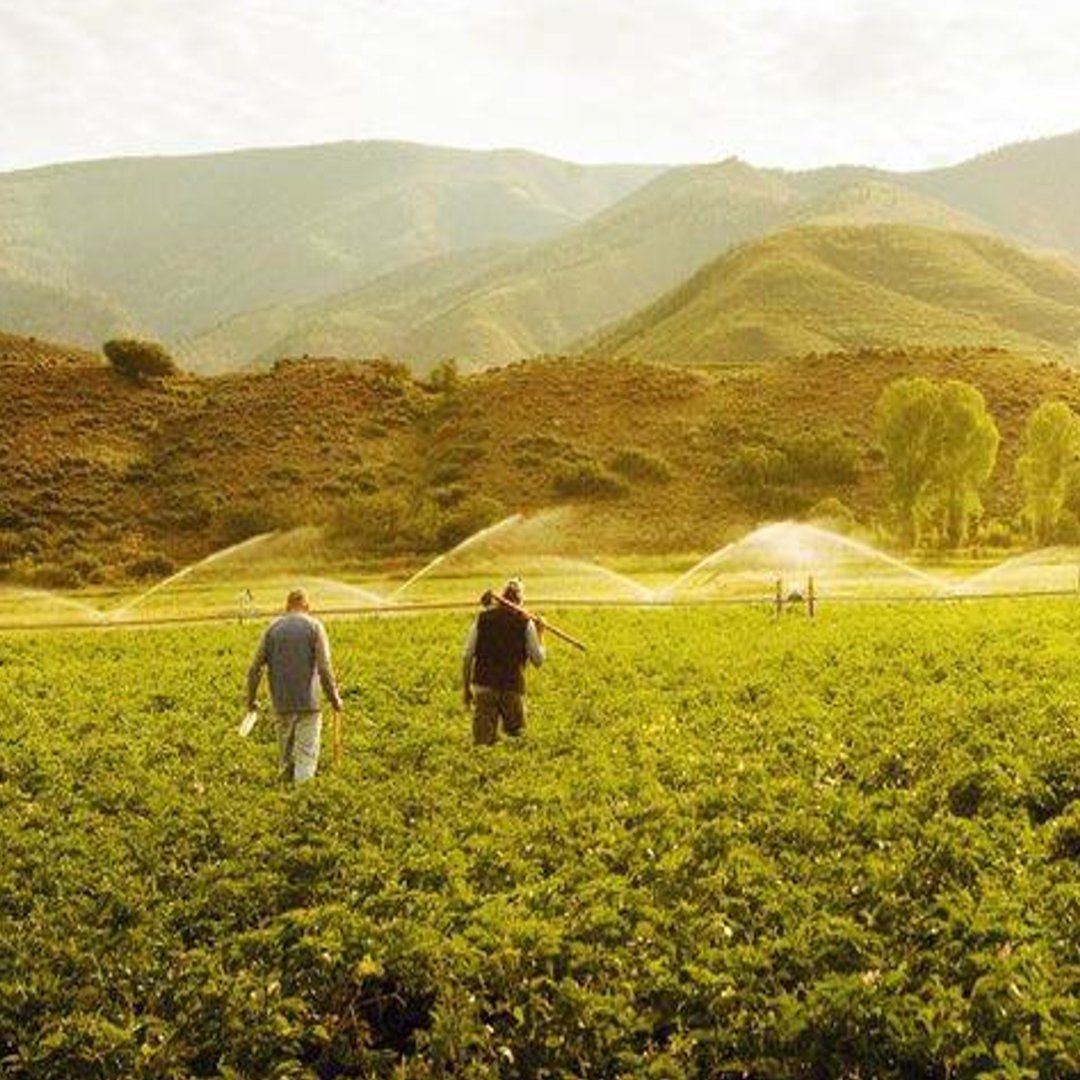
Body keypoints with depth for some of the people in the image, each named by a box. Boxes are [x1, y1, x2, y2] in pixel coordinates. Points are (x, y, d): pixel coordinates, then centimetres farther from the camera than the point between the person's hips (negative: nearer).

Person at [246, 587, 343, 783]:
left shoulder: (273, 627, 7)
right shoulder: (314, 626, -1)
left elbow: (255, 668, 5)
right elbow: (324, 668, -9)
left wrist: (251, 699, 15)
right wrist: (334, 698, 0)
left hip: (281, 703, 3)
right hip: (308, 701, -3)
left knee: (286, 753, 16)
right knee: (306, 754, -1)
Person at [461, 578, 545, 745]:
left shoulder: (483, 618, 6)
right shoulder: (525, 622, -1)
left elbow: (466, 657, 5)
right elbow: (538, 660, 3)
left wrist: (466, 689, 14)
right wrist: (540, 633, 15)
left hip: (482, 684, 2)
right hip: (512, 687, -2)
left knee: (482, 741, 6)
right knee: (515, 731, 14)